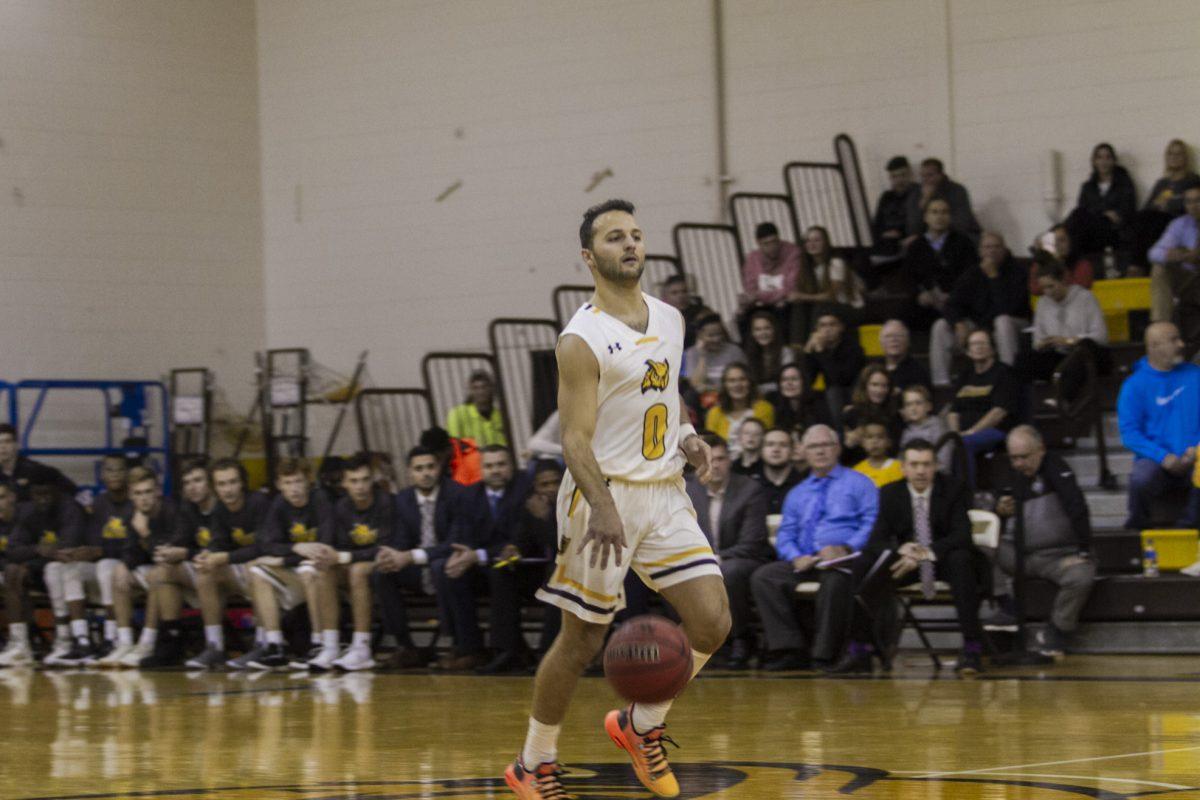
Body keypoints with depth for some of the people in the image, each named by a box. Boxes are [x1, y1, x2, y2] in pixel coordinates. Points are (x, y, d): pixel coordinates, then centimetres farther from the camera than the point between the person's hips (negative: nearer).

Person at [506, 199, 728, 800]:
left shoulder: (669, 320, 10)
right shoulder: (582, 339, -13)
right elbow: (575, 439, -18)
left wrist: (685, 435, 4)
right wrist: (602, 509, -32)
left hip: (664, 491, 6)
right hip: (604, 496, -6)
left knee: (713, 622, -6)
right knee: (582, 641, 1)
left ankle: (641, 724, 16)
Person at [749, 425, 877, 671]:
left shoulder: (859, 484, 13)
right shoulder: (797, 494, 27)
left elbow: (871, 525, -1)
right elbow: (785, 536, 17)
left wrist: (845, 549, -19)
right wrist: (796, 557, -7)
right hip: (805, 562, 5)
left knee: (835, 580, -40)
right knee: (762, 576, -22)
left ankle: (824, 655, -33)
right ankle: (789, 650, -25)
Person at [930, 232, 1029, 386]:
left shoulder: (1016, 272, -9)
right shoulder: (971, 275, 4)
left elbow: (1010, 306, -24)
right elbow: (953, 306, -2)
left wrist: (994, 276, -23)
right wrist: (959, 324, -24)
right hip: (977, 325, 4)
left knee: (1003, 321, -38)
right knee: (941, 326, -13)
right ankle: (940, 383, -16)